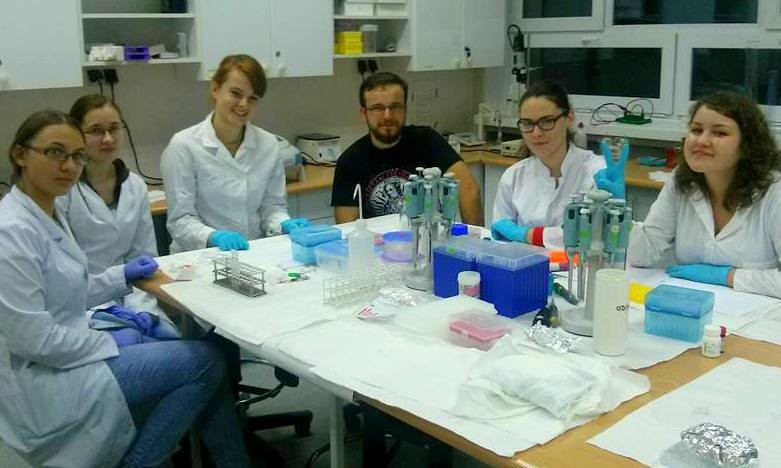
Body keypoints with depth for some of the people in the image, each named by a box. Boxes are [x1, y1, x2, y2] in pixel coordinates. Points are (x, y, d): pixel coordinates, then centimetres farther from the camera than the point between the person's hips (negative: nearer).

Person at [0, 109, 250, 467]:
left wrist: (122, 275, 9)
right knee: (204, 361, -10)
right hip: (42, 385, -9)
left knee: (202, 351, 7)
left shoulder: (49, 215, 8)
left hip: (63, 360, 9)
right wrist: (109, 344, -12)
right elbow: (31, 338, -23)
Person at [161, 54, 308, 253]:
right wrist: (214, 237, -24)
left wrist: (285, 224, -8)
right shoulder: (183, 145, -4)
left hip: (256, 255, 3)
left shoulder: (269, 144, 8)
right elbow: (180, 219, -6)